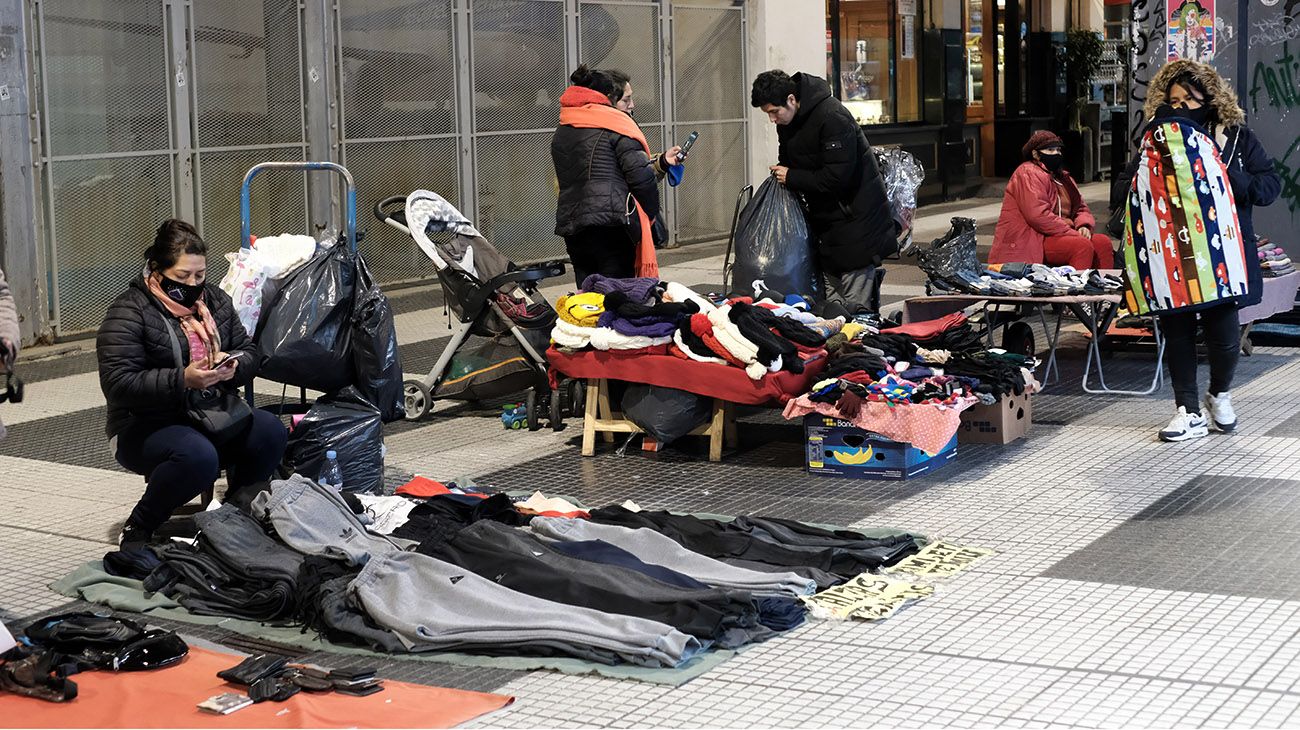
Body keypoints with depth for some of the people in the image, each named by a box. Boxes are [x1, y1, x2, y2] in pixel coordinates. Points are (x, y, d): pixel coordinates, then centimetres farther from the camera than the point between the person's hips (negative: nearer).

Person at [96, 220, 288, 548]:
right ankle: (139, 529, -12)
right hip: (145, 427, -6)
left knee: (271, 432, -21)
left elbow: (249, 353, 13)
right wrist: (182, 380, -29)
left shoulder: (214, 300, 10)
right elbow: (118, 385, -19)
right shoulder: (129, 311, -11)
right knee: (198, 456, -37)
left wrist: (233, 365, -12)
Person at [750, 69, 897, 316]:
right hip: (824, 216, 8)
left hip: (855, 211, -8)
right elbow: (789, 159, 21)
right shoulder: (786, 120, 3)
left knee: (854, 303, -8)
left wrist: (791, 177, -19)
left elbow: (838, 176, -28)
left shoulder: (833, 118, -25)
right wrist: (781, 171, 0)